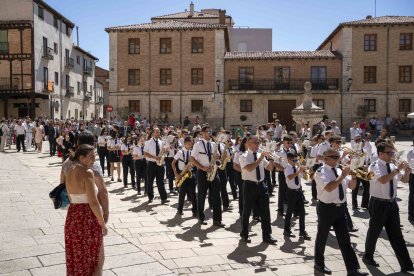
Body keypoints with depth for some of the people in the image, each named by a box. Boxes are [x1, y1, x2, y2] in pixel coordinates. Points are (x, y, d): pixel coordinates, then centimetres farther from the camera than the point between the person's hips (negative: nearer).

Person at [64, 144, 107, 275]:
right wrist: (103, 224, -13)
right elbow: (93, 202, -22)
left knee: (76, 259, 21)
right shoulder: (87, 173, -19)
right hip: (88, 220, -7)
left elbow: (70, 198, 11)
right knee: (97, 260, 9)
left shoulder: (69, 171, 5)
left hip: (72, 218, 8)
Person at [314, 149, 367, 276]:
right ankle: (319, 264, 27)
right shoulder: (321, 172, -12)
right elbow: (328, 188, -27)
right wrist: (342, 176, -24)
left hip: (340, 208, 6)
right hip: (326, 208, -6)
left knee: (345, 239, 7)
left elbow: (351, 186, 14)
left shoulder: (339, 170, 9)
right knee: (322, 237, 10)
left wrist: (354, 176, -5)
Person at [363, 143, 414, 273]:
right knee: (374, 232, 10)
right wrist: (398, 169, -26)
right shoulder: (374, 166, -15)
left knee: (396, 234, 10)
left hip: (392, 203, 6)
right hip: (379, 204, -6)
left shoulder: (392, 166, 5)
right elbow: (383, 180, -31)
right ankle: (368, 257, 31)